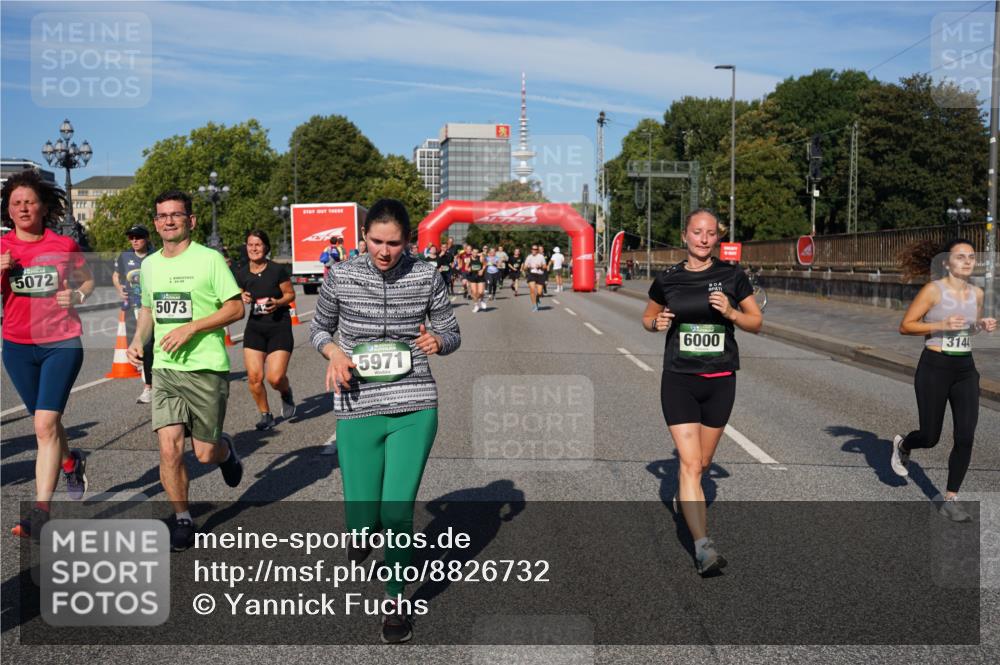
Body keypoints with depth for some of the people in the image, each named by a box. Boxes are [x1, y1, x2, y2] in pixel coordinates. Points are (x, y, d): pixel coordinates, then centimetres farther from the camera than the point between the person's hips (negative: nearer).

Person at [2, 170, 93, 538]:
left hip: (62, 343, -3)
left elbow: (88, 280, 12)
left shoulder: (64, 245, -3)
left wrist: (77, 296, -9)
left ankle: (40, 512, -11)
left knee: (45, 424, -13)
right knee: (45, 421, 17)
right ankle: (72, 464, 47)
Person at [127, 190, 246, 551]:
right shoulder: (149, 265, 11)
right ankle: (182, 520, 12)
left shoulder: (209, 258, -6)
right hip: (164, 369, 4)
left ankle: (226, 448, 38)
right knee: (169, 449, -5)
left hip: (206, 368, -4)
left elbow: (236, 308, -9)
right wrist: (138, 339, 5)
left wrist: (191, 327, -17)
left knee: (205, 453, 1)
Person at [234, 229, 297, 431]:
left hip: (279, 326, -4)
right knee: (254, 376, -5)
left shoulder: (278, 270, -9)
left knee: (275, 378, -13)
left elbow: (290, 294, 1)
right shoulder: (242, 274, 3)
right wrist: (242, 299, -9)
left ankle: (286, 394, 24)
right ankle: (265, 414, 17)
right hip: (255, 327, 4)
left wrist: (278, 303, -18)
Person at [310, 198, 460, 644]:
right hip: (358, 410, 1)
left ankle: (396, 599, 21)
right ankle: (365, 526, 44)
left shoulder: (427, 277, -2)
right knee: (362, 521, 3)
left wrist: (437, 342, -14)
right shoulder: (341, 277, -2)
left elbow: (450, 332, 9)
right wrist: (334, 353, -9)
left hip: (415, 407, 0)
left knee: (397, 511, -6)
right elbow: (319, 329, 12)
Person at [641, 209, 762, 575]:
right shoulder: (668, 279, 0)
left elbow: (756, 322, 5)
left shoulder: (732, 275, -1)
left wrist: (731, 312, -14)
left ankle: (683, 496, 48)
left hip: (720, 380, 2)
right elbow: (647, 317, 15)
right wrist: (657, 323, -8)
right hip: (679, 380, -1)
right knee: (690, 463, -12)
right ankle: (703, 546, -12)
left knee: (702, 462, 15)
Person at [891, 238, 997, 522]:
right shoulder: (933, 290, -11)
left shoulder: (977, 293, 6)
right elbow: (905, 326, -10)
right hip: (934, 368, -5)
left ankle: (950, 500, 11)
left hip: (965, 369, 5)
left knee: (965, 437, -3)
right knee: (930, 437, 3)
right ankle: (902, 445, 40)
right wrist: (941, 325, -21)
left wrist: (983, 326, 0)